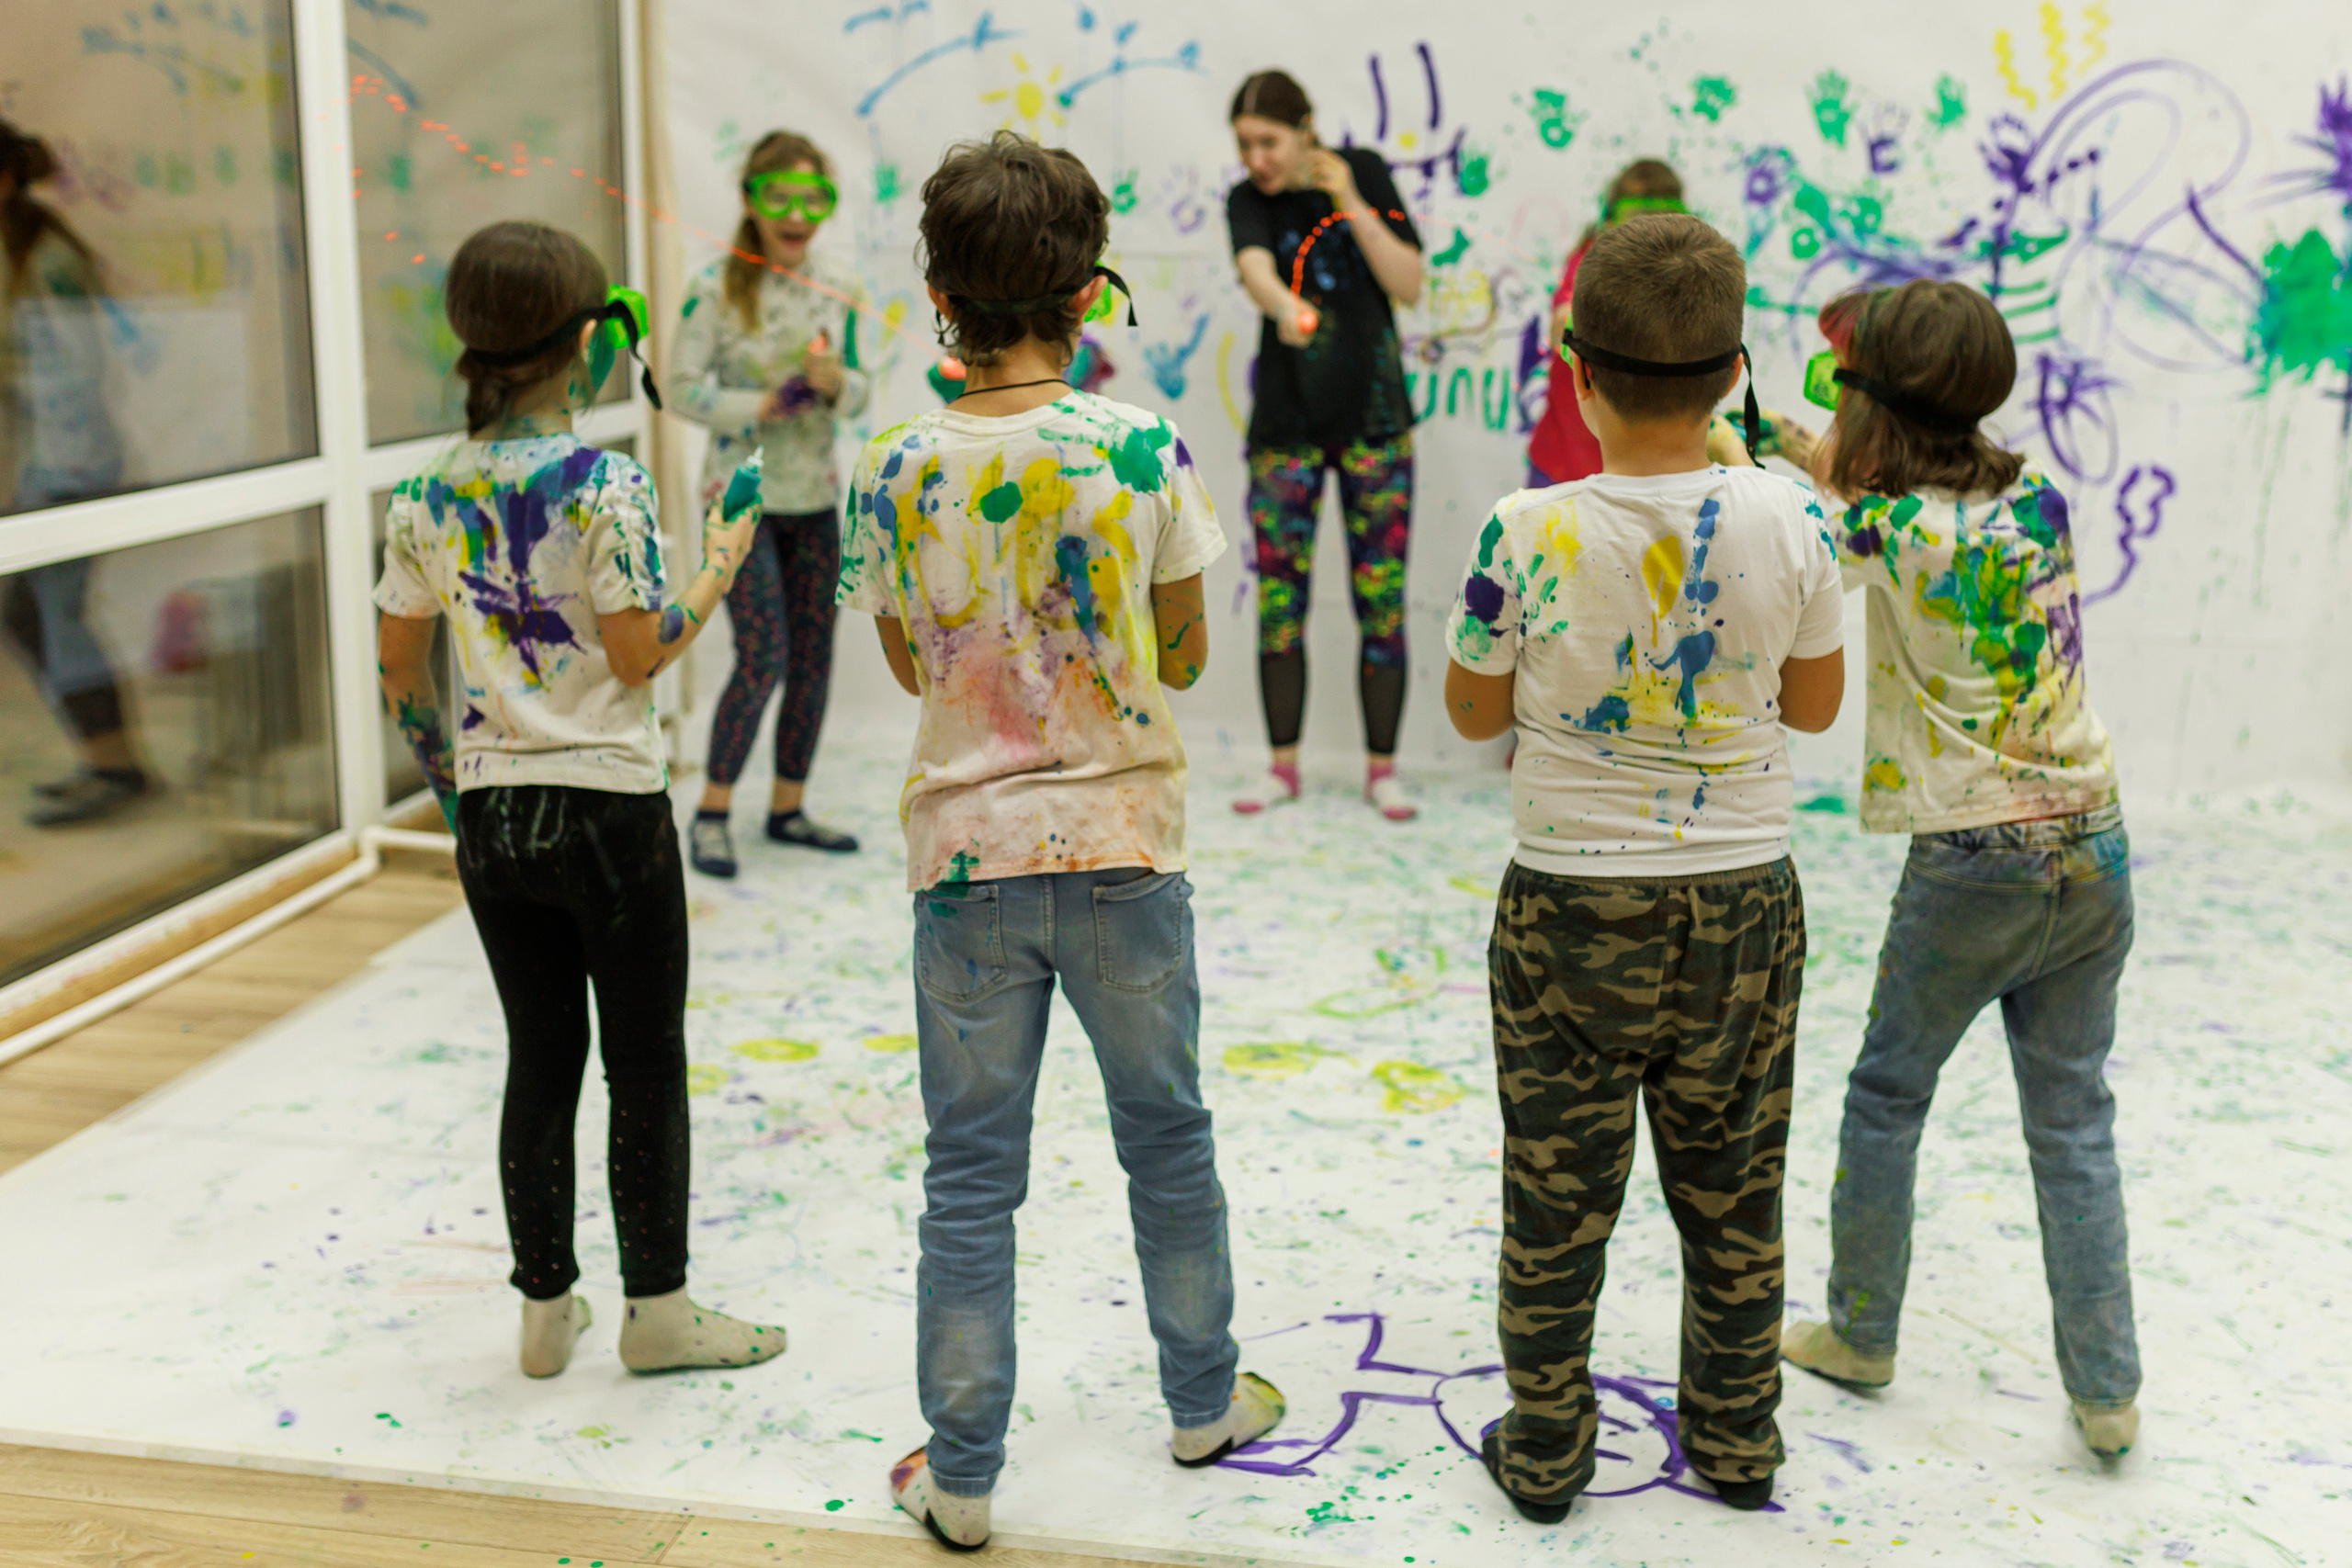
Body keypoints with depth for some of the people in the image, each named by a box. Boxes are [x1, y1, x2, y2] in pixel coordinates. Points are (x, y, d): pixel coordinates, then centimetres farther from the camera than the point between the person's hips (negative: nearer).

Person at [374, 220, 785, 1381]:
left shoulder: (427, 498, 2)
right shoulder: (606, 487, -14)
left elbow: (398, 664, 8)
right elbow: (639, 656, -15)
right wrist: (723, 563, -2)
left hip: (492, 815, 5)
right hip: (608, 807, -5)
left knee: (539, 1058, 15)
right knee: (645, 1063, 8)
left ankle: (546, 1309, 25)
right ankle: (657, 1309, 18)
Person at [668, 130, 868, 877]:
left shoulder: (837, 288, 3)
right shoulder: (715, 287, -10)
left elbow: (858, 392, 8)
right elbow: (682, 387, -10)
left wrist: (836, 384, -14)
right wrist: (762, 407, -20)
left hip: (815, 498, 5)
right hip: (743, 496, -5)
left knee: (814, 656, 8)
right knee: (764, 657, -10)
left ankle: (788, 807, 23)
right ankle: (711, 812, 7)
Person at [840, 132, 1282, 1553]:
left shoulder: (896, 472, -7)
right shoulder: (1147, 449, -9)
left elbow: (912, 664, 7)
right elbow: (1185, 655, 1)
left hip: (968, 853, 0)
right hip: (1125, 847, 0)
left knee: (972, 1171, 10)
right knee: (1166, 1132, 19)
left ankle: (961, 1474, 20)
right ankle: (1204, 1400, 36)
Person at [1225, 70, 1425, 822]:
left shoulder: (1364, 173, -1)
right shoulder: (1247, 202, -2)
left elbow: (1410, 285, -6)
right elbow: (1255, 268, -24)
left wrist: (1351, 204, -16)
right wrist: (1286, 309, -46)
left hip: (1374, 419, 0)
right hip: (1285, 423, 1)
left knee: (1381, 598, -1)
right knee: (1278, 598, 0)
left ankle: (1382, 768, 10)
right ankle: (1283, 765, 14)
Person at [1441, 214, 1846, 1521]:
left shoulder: (1529, 534, -17)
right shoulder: (1787, 519, -11)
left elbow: (1475, 712, -2)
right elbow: (1816, 705, 2)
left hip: (1572, 911, -2)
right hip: (1744, 902, 2)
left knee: (1555, 1204, 14)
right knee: (1733, 1197, 19)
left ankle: (1545, 1456, 29)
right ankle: (1737, 1447, 36)